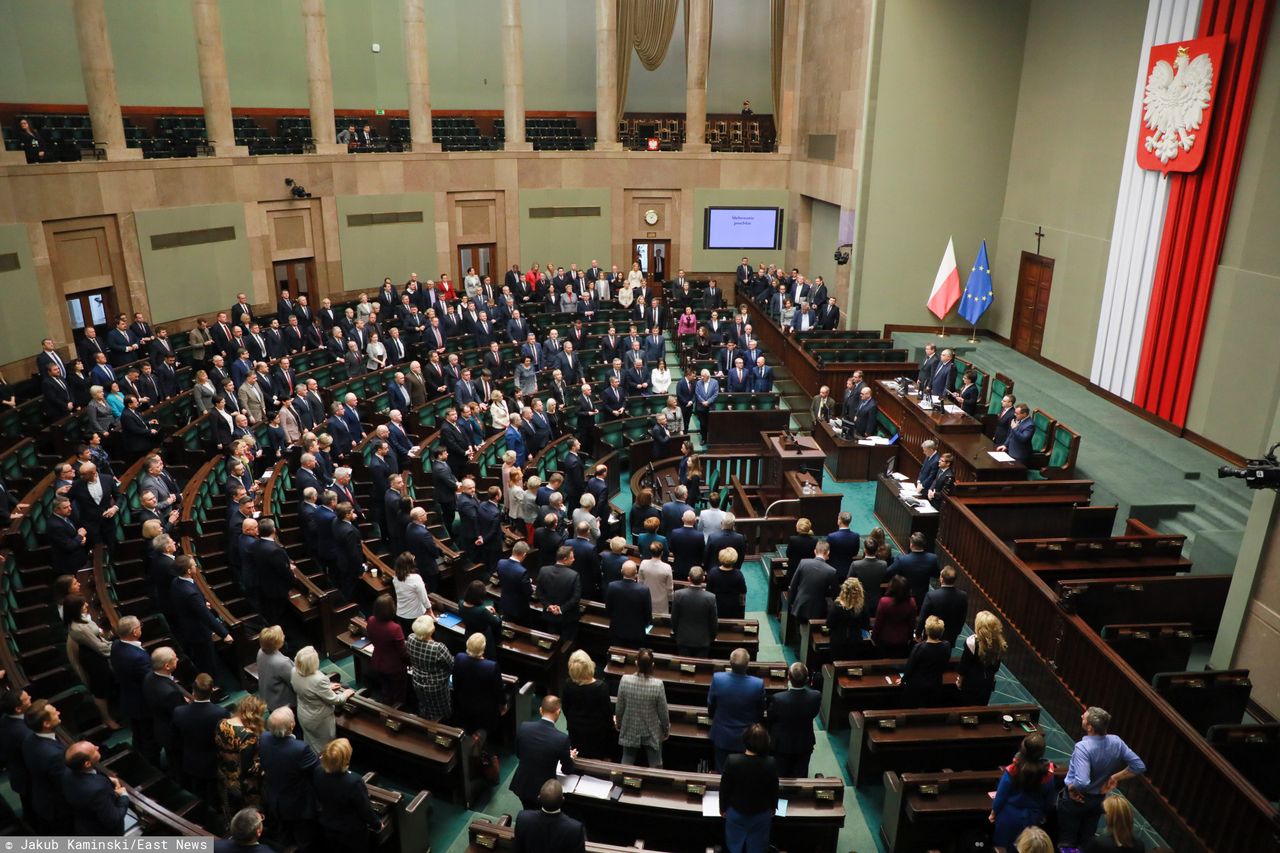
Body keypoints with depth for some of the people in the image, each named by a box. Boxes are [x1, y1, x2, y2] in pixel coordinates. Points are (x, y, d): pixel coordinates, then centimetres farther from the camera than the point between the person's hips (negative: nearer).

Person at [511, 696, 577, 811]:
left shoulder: (523, 727, -14)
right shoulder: (562, 738, -24)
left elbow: (518, 755, 4)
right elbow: (567, 770, -9)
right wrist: (570, 757, 12)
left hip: (522, 785, 4)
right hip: (544, 789, -4)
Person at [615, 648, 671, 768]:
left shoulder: (625, 680, -20)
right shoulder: (658, 684, -24)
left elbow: (620, 707, -8)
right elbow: (663, 712, -12)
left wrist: (618, 724, 12)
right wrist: (666, 730, 6)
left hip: (630, 731, 2)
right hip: (652, 733, -1)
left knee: (626, 765, 20)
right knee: (656, 766, 16)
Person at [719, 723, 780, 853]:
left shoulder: (732, 761, -27)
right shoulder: (771, 763, -26)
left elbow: (725, 788, -14)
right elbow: (774, 789, -9)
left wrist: (723, 807, 5)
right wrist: (773, 807, 11)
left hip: (736, 812, 0)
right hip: (762, 813, 0)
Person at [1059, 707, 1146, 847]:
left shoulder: (1083, 747, -35)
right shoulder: (1116, 742, -16)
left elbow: (1082, 782, -44)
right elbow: (1139, 766, -11)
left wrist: (1071, 788, -23)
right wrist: (1114, 778, -5)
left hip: (1076, 799, -6)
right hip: (1099, 799, 6)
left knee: (1067, 840, 16)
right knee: (1086, 840, 25)